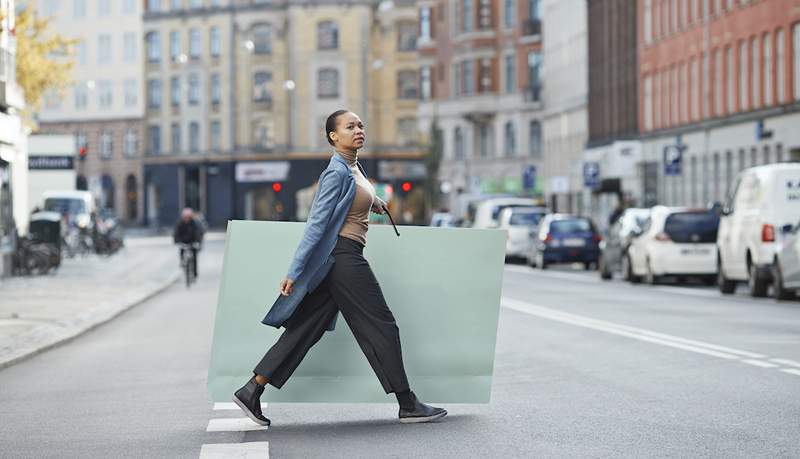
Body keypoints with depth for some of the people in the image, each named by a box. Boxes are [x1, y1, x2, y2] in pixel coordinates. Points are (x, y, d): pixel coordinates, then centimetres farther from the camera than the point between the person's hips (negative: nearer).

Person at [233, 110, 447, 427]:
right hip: (343, 257, -9)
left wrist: (372, 202, 22)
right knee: (380, 325, -2)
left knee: (305, 329, 6)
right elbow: (316, 222, -19)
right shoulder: (337, 173, -15)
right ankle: (407, 405, 6)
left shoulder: (354, 168, 13)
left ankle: (252, 391, 5)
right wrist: (294, 272, -21)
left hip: (344, 258, 9)